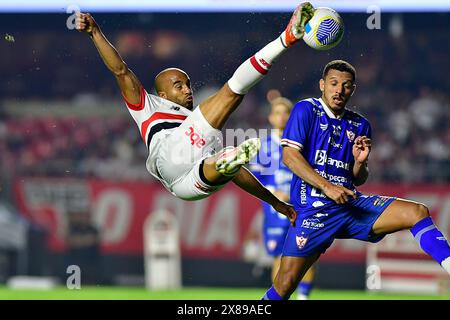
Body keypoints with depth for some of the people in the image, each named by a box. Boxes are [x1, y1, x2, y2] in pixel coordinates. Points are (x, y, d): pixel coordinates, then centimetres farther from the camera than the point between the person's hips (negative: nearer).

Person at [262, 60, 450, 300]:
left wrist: (360, 162, -6)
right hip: (314, 209, -4)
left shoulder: (359, 126, 13)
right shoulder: (306, 110, 0)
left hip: (352, 203, 4)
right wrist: (327, 187, -19)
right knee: (284, 285, -11)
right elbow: (290, 156, -11)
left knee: (417, 213, -14)